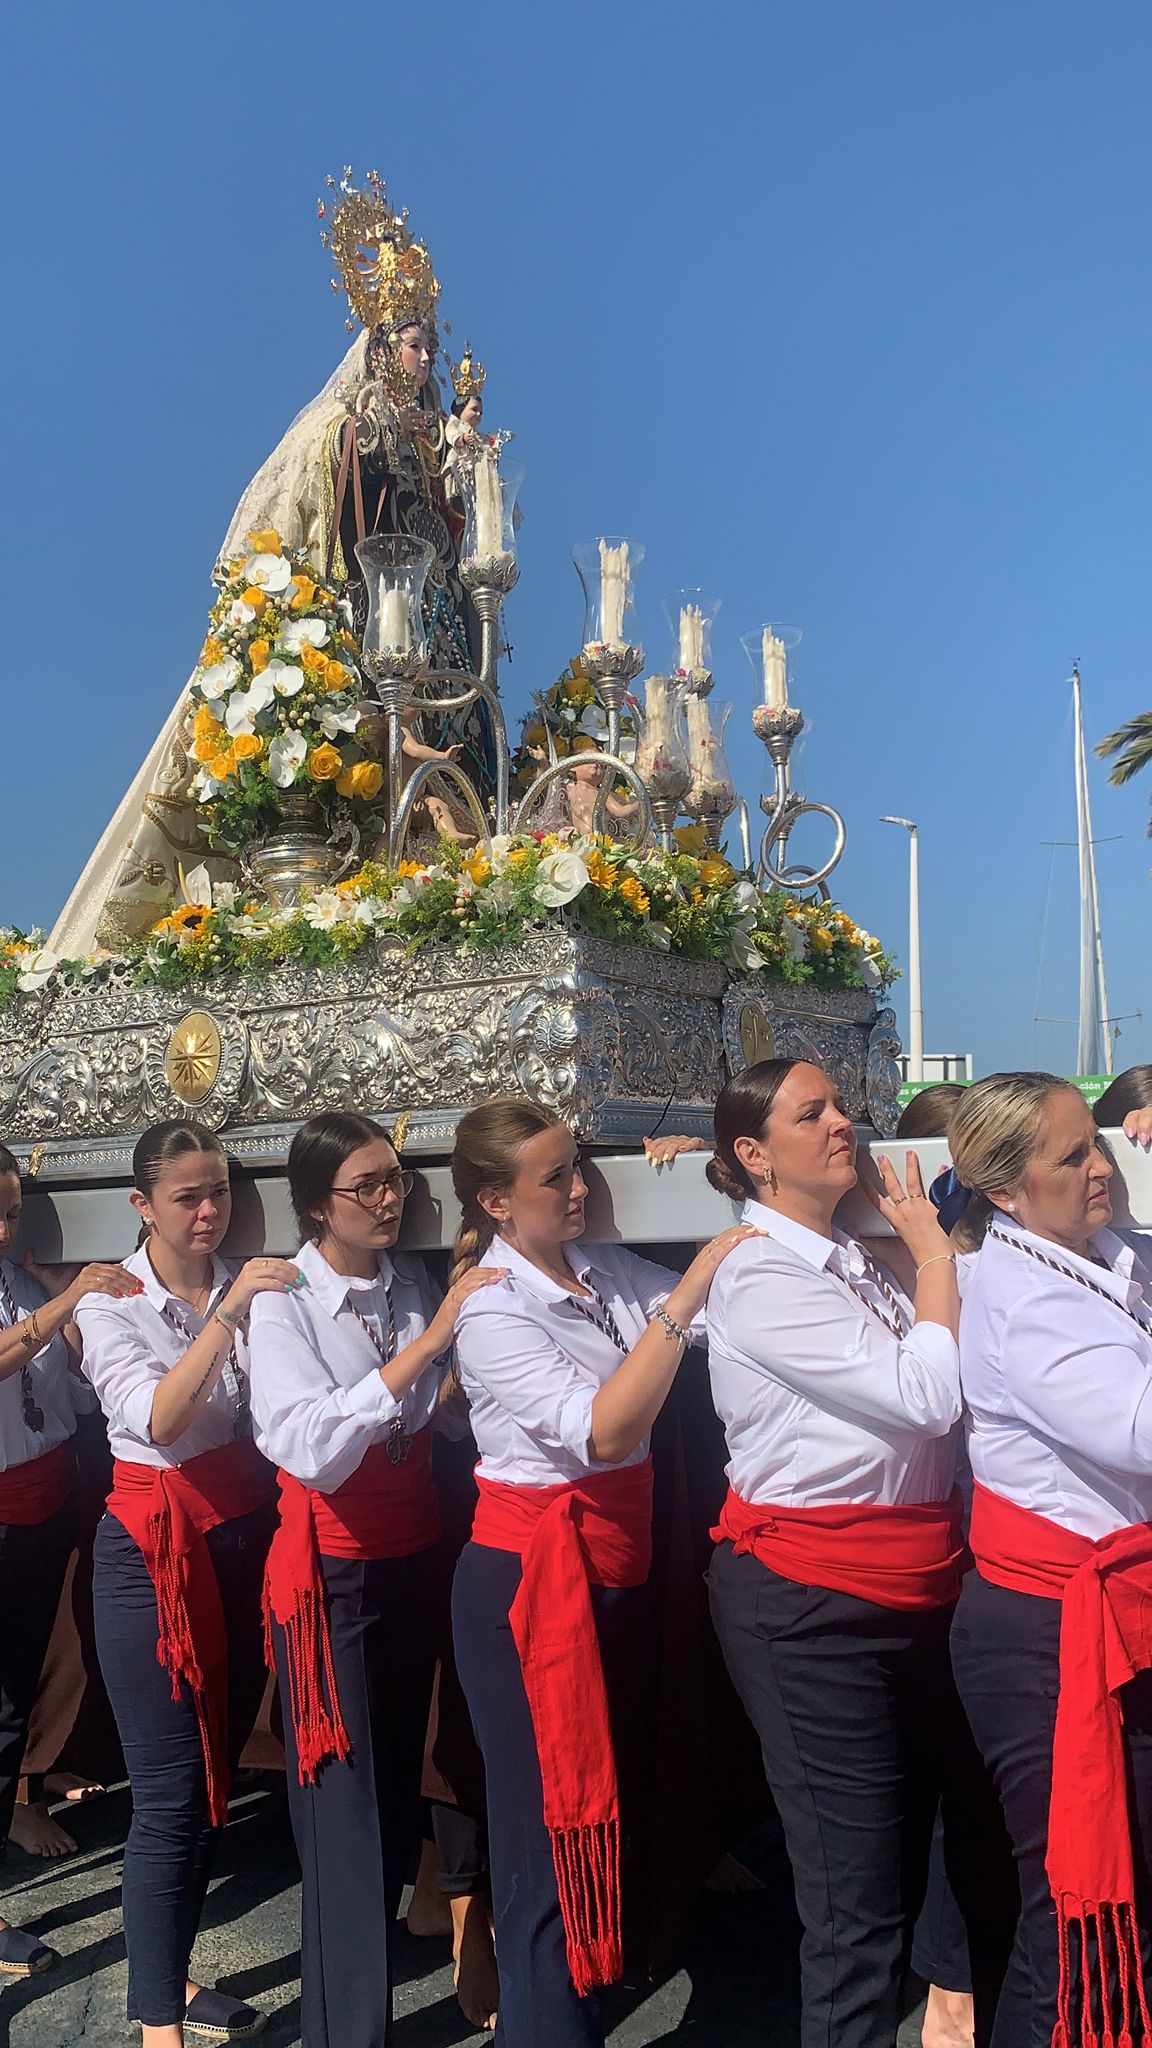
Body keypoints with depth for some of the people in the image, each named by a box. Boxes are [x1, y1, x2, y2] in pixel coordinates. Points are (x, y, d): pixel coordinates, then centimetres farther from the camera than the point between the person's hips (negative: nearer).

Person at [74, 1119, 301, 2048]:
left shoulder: (247, 1286, 2)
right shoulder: (110, 1303, -8)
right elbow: (158, 1419, -24)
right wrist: (227, 1314, -32)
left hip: (246, 1536, 4)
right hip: (155, 1551, -4)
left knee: (215, 1774, 16)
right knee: (170, 1796, 1)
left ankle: (173, 1972, 36)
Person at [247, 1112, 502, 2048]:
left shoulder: (416, 1283, -3)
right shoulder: (284, 1302, -17)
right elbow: (312, 1447, -30)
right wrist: (425, 1343, -33)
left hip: (414, 1555, 5)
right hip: (333, 1565, -5)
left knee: (401, 1771, 19)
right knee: (343, 1796, 0)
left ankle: (377, 1928, 43)